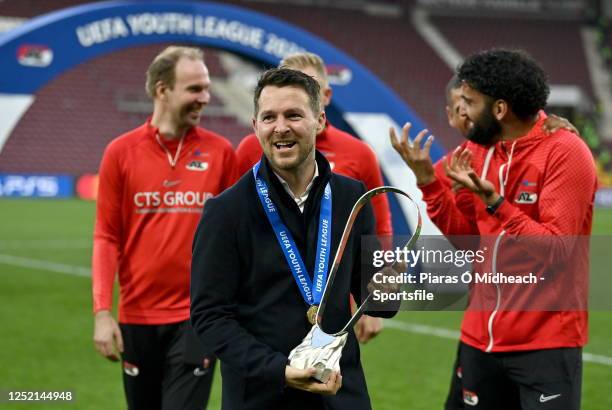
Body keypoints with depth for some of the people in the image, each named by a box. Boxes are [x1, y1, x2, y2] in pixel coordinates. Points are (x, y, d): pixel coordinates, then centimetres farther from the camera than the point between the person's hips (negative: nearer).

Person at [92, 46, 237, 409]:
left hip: (197, 315, -1)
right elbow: (107, 238, 0)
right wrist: (103, 312, -8)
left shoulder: (220, 152, 0)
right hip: (137, 315, 1)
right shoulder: (121, 152, 0)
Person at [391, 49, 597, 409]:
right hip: (481, 339, 7)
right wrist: (427, 180, -2)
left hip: (546, 344, -6)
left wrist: (493, 201, -26)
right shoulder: (480, 149, 6)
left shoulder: (565, 152, -14)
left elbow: (555, 251, -18)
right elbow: (468, 238, 8)